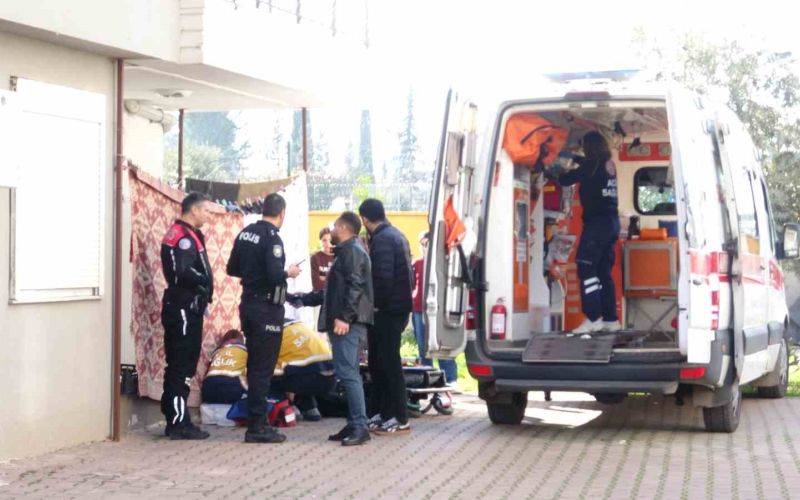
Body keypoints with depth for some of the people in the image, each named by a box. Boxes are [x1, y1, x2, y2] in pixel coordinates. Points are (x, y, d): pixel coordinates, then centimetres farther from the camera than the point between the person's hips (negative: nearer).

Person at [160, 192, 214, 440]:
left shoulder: (187, 235, 19)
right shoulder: (184, 236, -14)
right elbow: (184, 273, -26)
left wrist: (204, 285, 4)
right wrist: (206, 283, -12)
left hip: (186, 309, 11)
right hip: (184, 309, -11)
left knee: (180, 366, 13)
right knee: (182, 366, -8)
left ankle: (175, 419, 18)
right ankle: (178, 422, -7)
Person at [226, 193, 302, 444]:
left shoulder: (245, 233, 8)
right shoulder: (272, 238, -17)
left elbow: (232, 269, 14)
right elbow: (275, 274, -26)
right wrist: (289, 273, -7)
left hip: (248, 304, 8)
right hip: (267, 308, -8)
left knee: (254, 365, 15)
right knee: (263, 368, -4)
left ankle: (257, 421, 21)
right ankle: (257, 427, -2)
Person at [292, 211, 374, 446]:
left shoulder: (352, 251, -7)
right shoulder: (345, 251, 25)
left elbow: (355, 286, -19)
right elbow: (333, 291, 30)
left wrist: (344, 317, -26)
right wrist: (304, 299, 34)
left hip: (347, 322, -11)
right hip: (342, 321, 11)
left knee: (347, 372, -14)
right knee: (348, 373, 9)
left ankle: (360, 426, -17)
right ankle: (354, 424, 11)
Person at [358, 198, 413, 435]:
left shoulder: (382, 240, -15)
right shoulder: (395, 235, 17)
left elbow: (383, 277, -24)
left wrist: (376, 303, -12)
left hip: (387, 310, -10)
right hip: (397, 307, 10)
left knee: (388, 363, -6)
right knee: (378, 362, 15)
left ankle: (399, 419, -4)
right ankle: (381, 414, 19)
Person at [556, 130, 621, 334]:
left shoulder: (593, 164, -10)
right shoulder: (608, 165, 13)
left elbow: (566, 180, -4)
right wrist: (574, 158, 46)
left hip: (597, 222, -8)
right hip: (611, 221, 8)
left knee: (586, 268, -9)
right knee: (603, 270, 10)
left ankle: (593, 318, -16)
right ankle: (610, 319, 9)